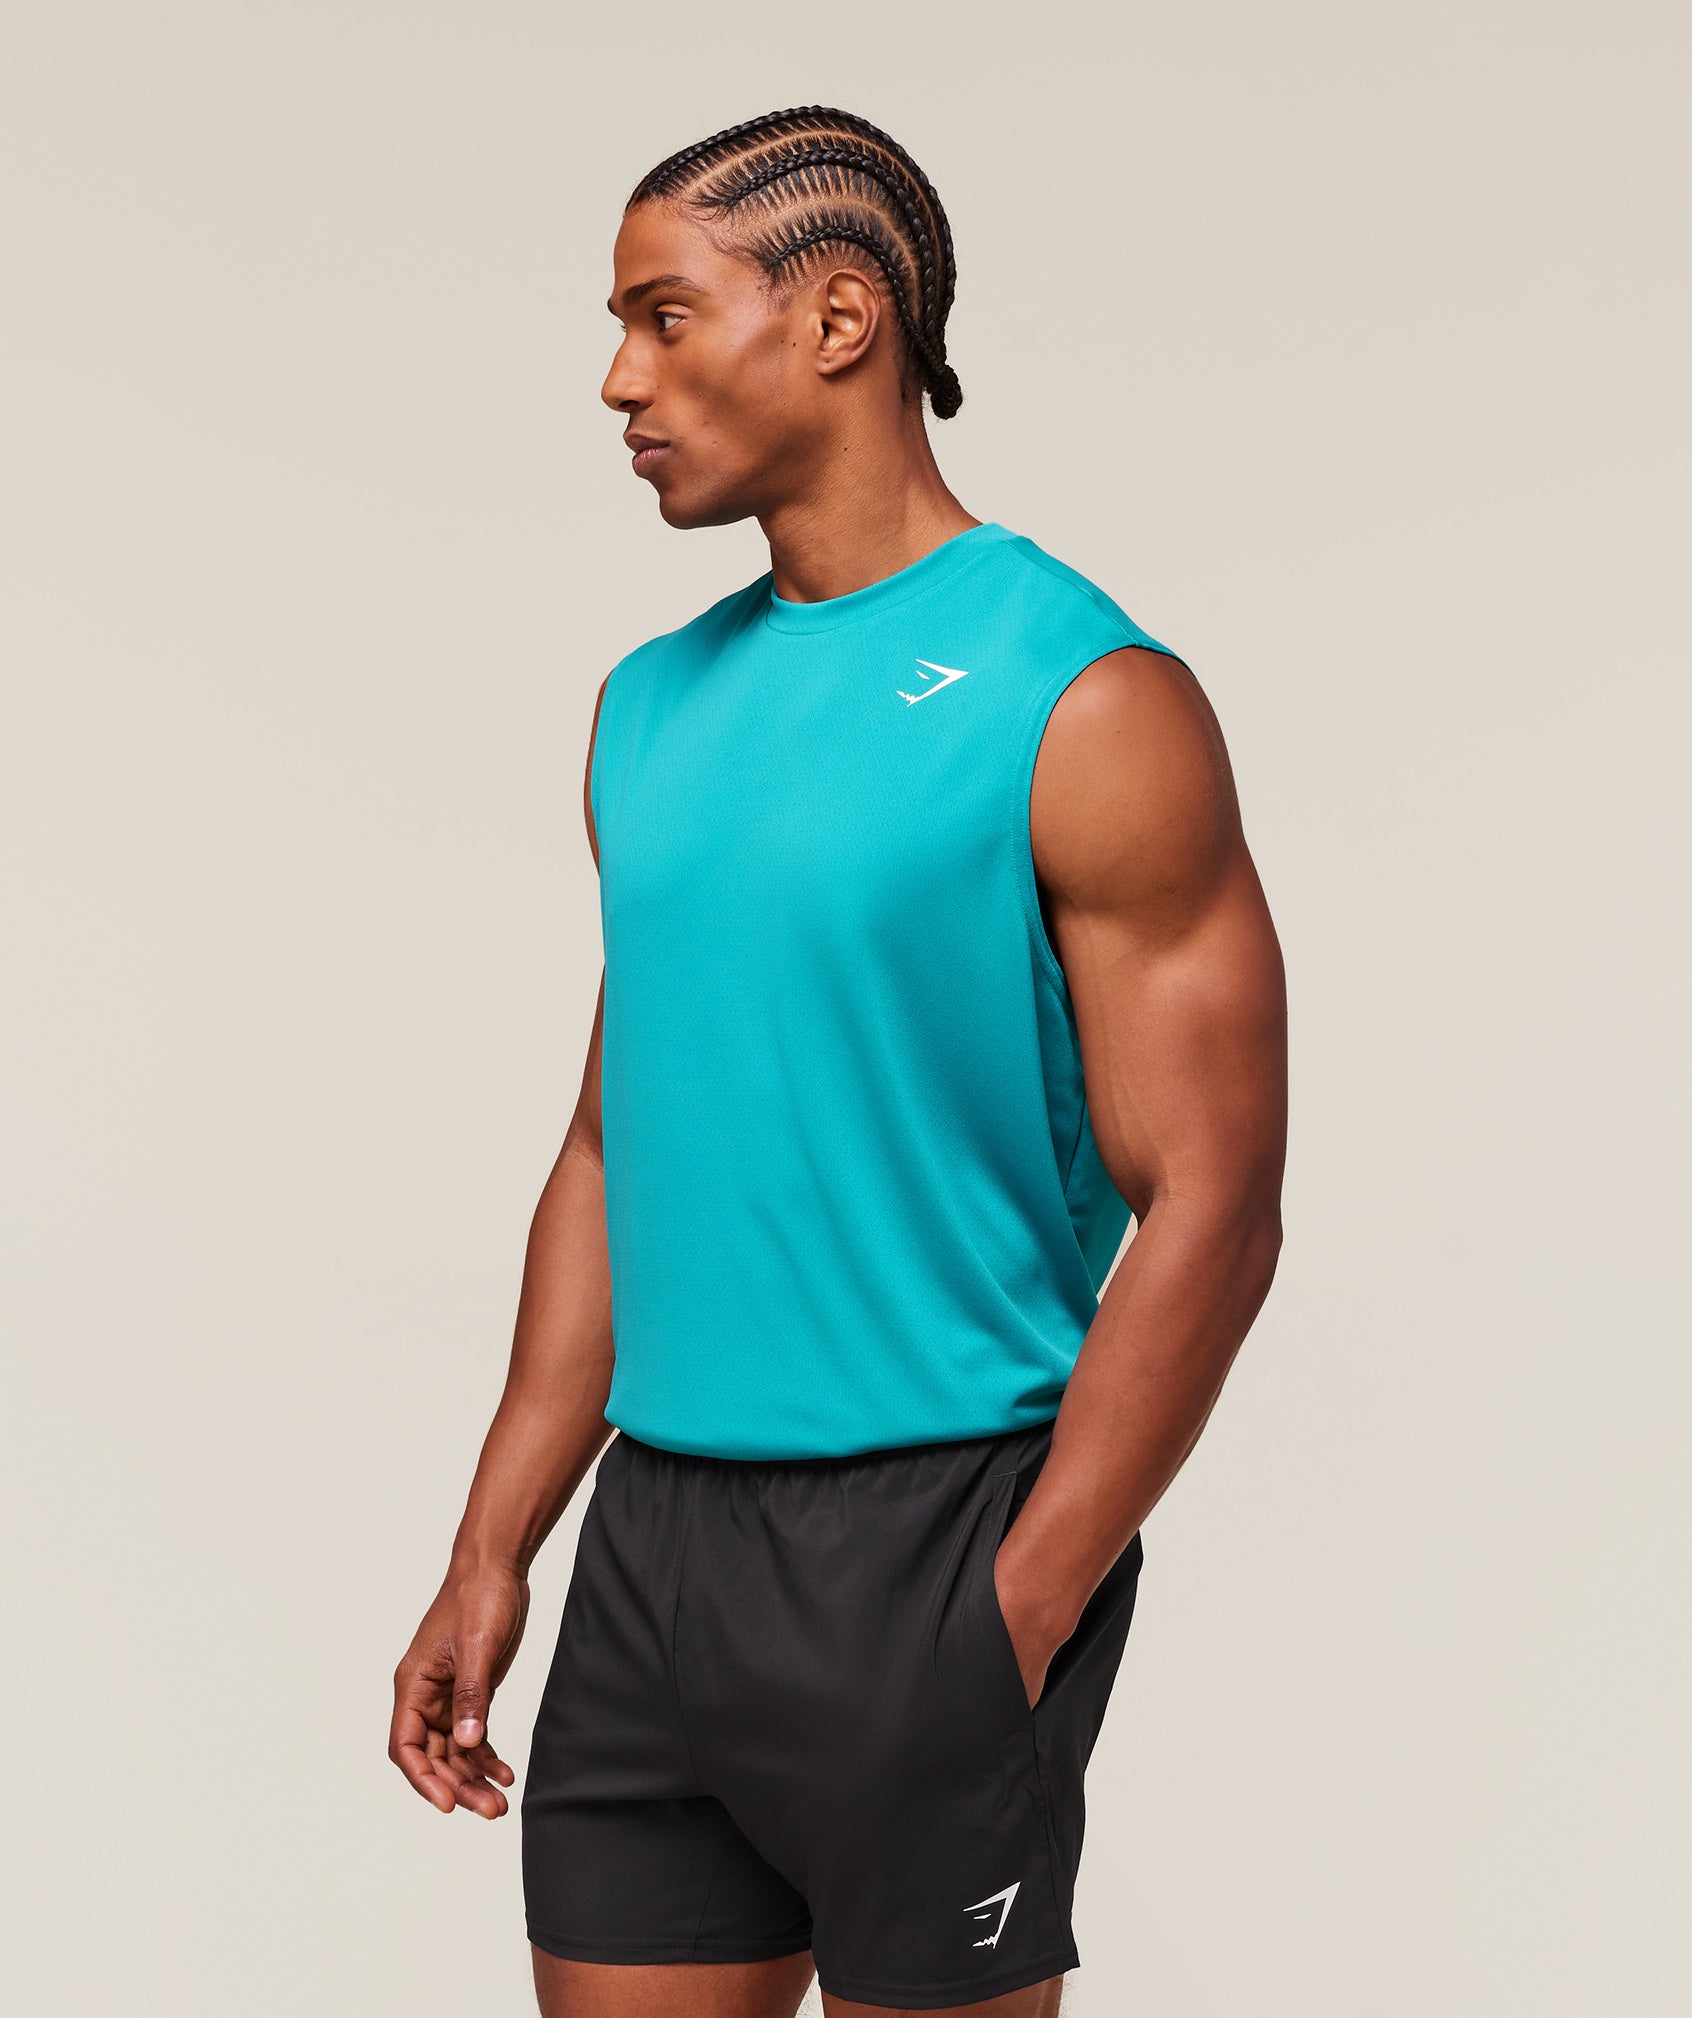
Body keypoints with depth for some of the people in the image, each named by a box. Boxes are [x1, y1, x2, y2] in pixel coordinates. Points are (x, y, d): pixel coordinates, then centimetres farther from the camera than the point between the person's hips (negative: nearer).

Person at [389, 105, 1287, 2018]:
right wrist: (491, 1555, 12)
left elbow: (1207, 1217, -12)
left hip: (929, 1547, -6)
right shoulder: (652, 706, 12)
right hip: (651, 1547, 6)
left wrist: (1011, 1623, -16)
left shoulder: (1085, 704, -9)